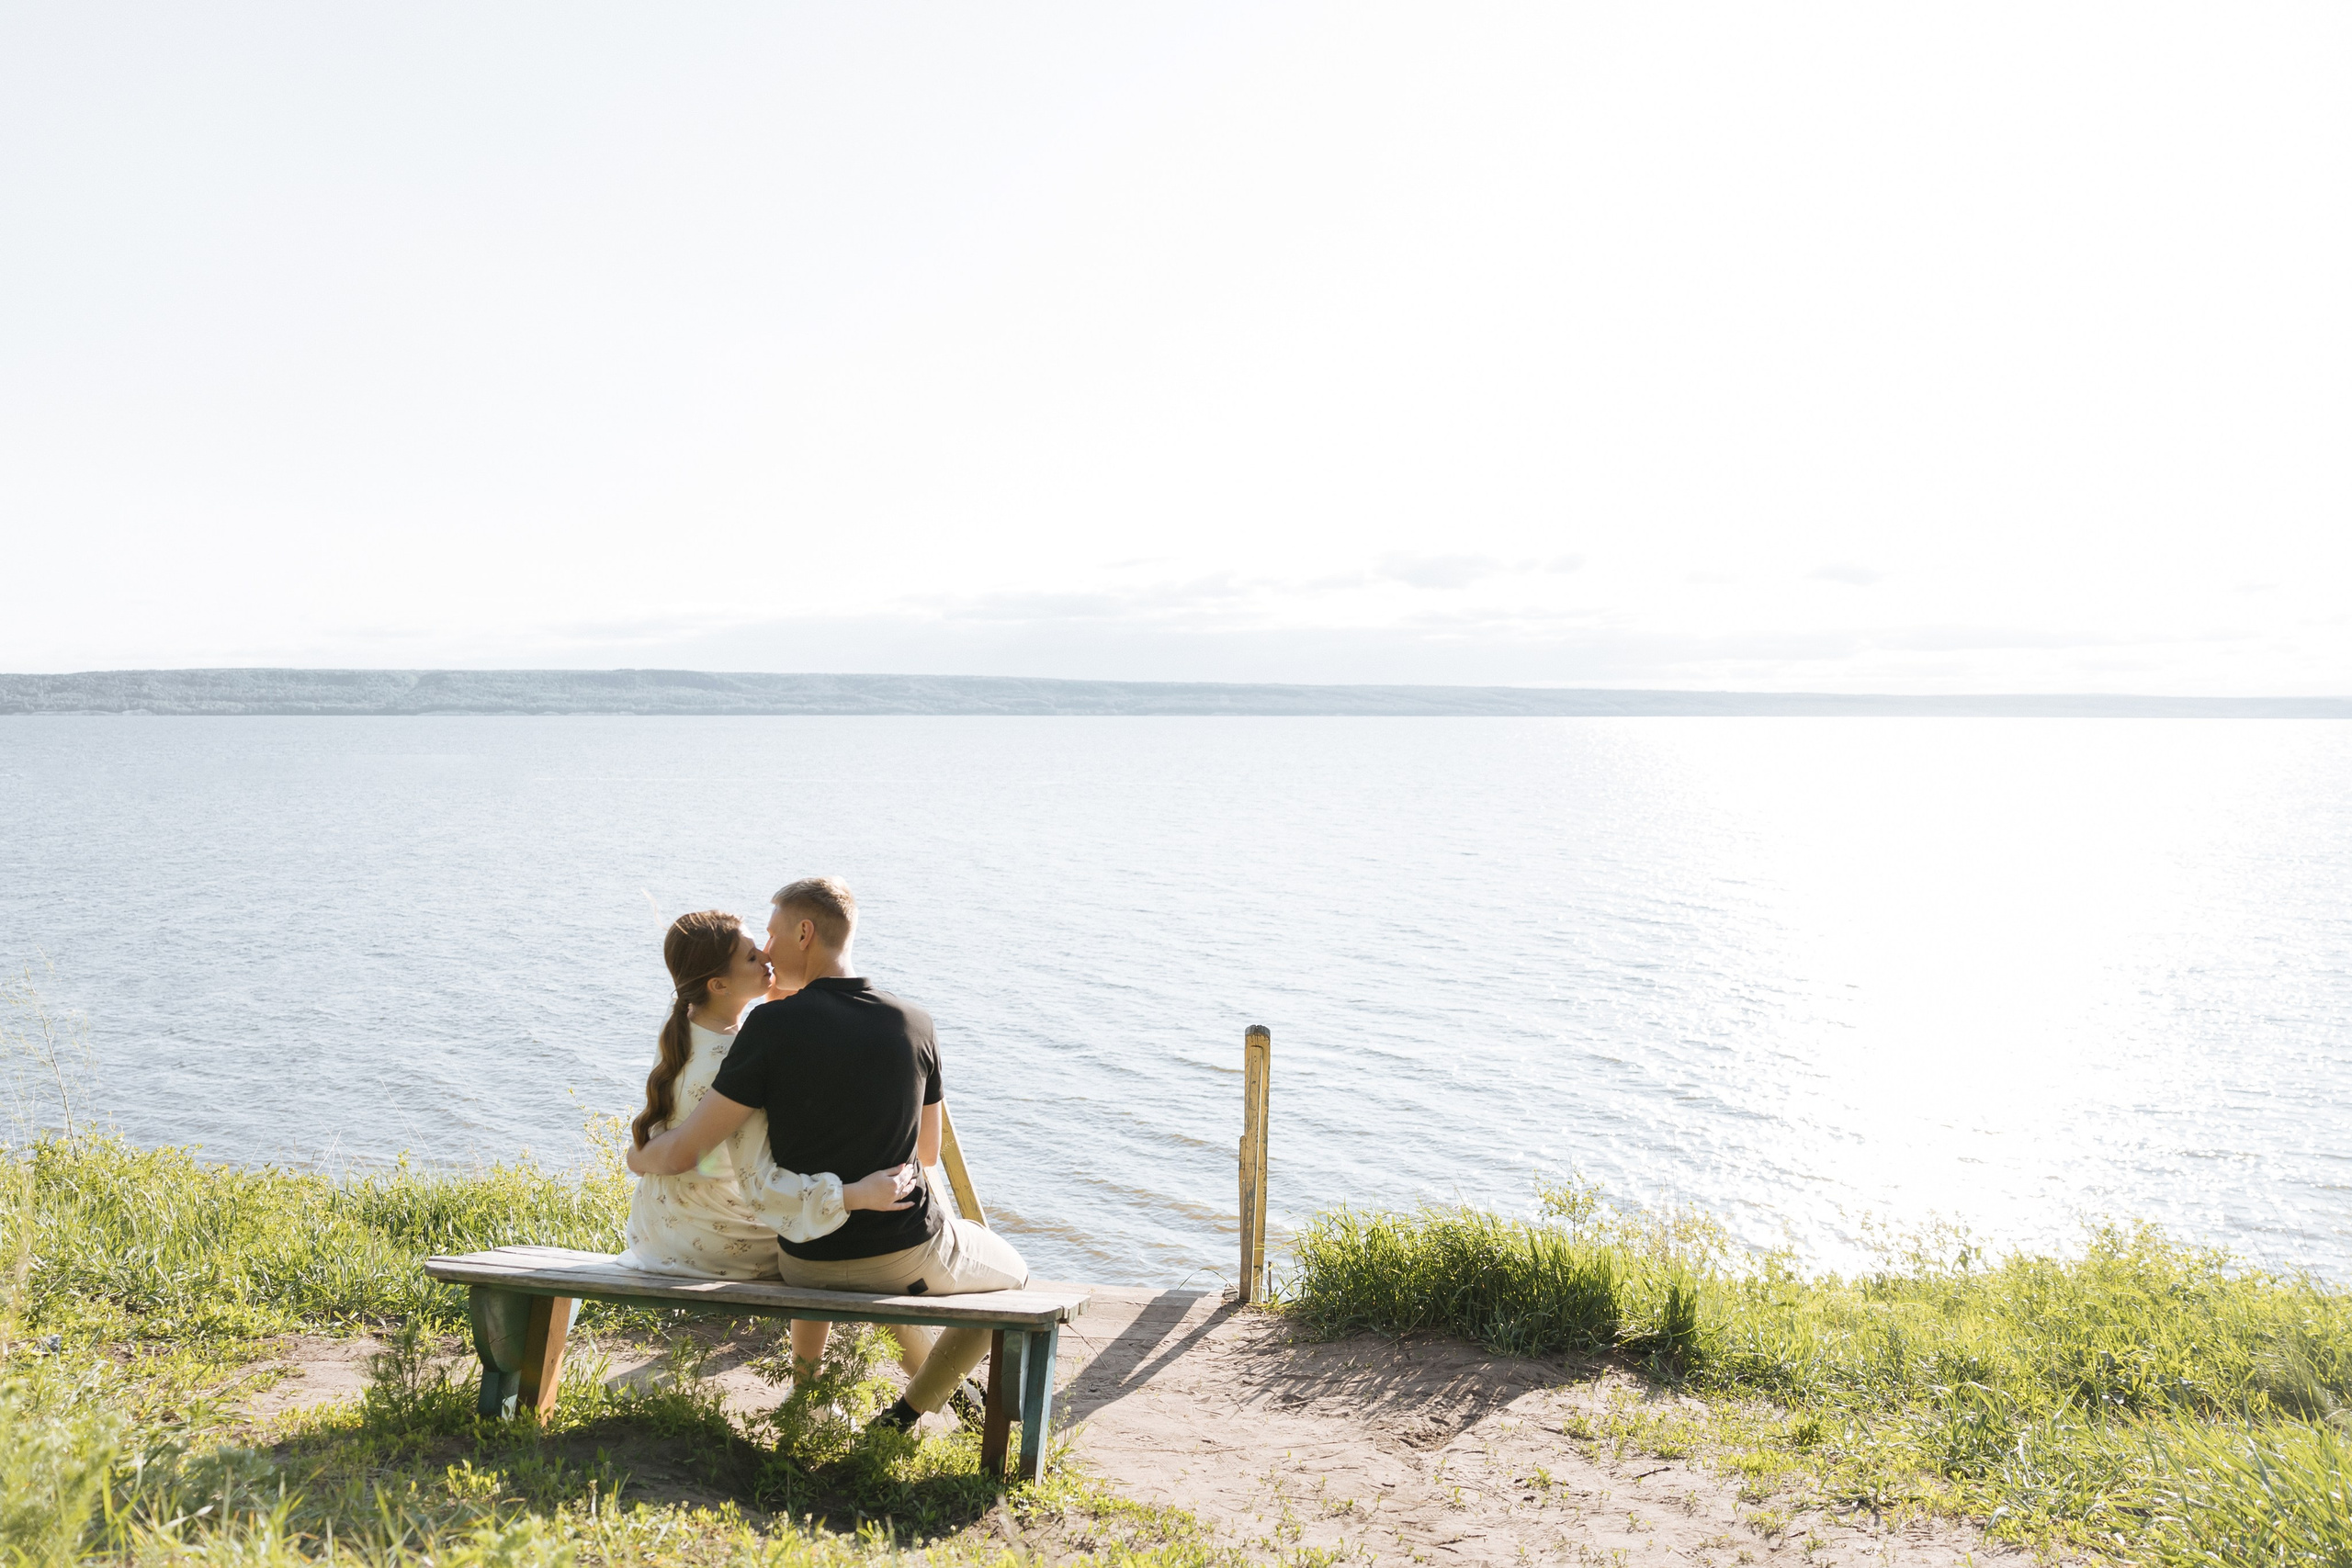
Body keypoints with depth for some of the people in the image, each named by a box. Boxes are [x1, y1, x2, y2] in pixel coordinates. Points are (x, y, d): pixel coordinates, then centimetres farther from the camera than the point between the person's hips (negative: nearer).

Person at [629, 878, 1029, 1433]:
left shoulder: (772, 1025, -15)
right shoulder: (916, 1025, -6)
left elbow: (684, 1151, -14)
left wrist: (639, 1158, 8)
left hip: (808, 1266, 1)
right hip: (908, 1257, -1)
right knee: (1011, 1274, 30)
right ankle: (909, 1411, 20)